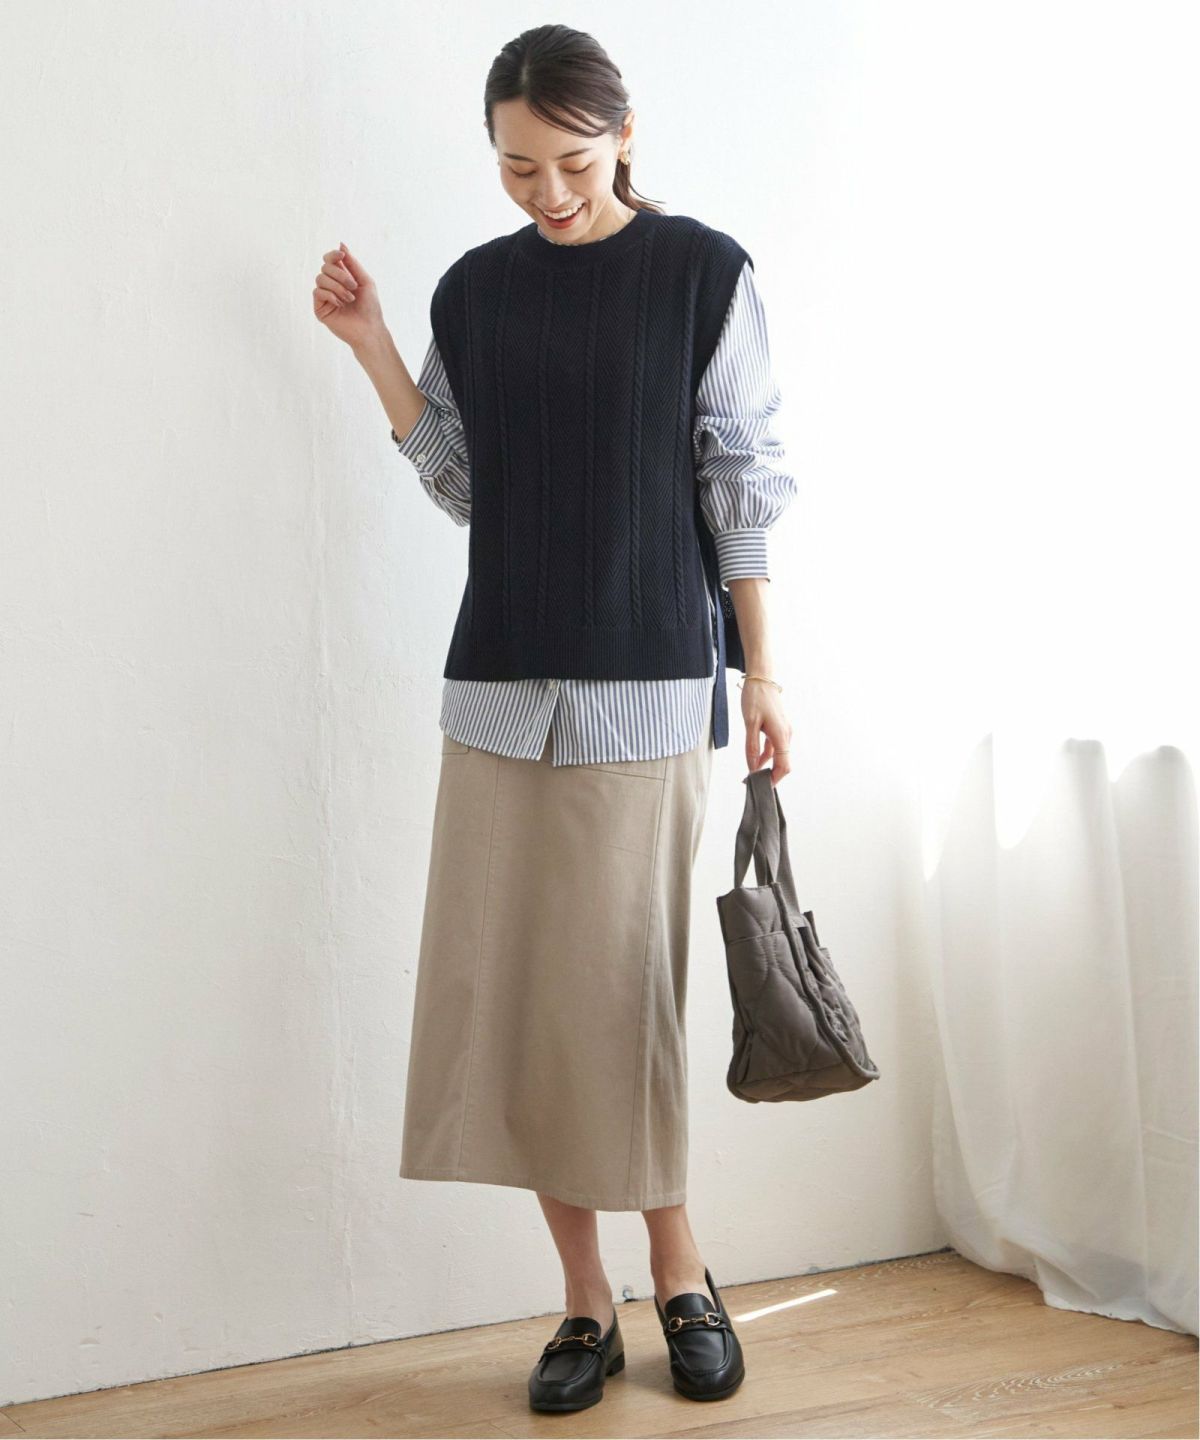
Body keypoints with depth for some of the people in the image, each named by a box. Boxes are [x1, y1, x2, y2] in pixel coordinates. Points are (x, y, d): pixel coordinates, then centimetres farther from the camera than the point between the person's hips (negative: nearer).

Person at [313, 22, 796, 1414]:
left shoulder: (703, 271, 0)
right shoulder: (475, 288, 10)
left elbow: (743, 482, 1)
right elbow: (465, 485, 13)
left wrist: (759, 671, -2)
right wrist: (369, 347, 6)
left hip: (647, 683, -4)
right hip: (500, 678, 4)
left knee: (622, 991, -2)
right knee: (506, 991, 2)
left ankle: (679, 1279, 19)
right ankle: (585, 1302, 15)